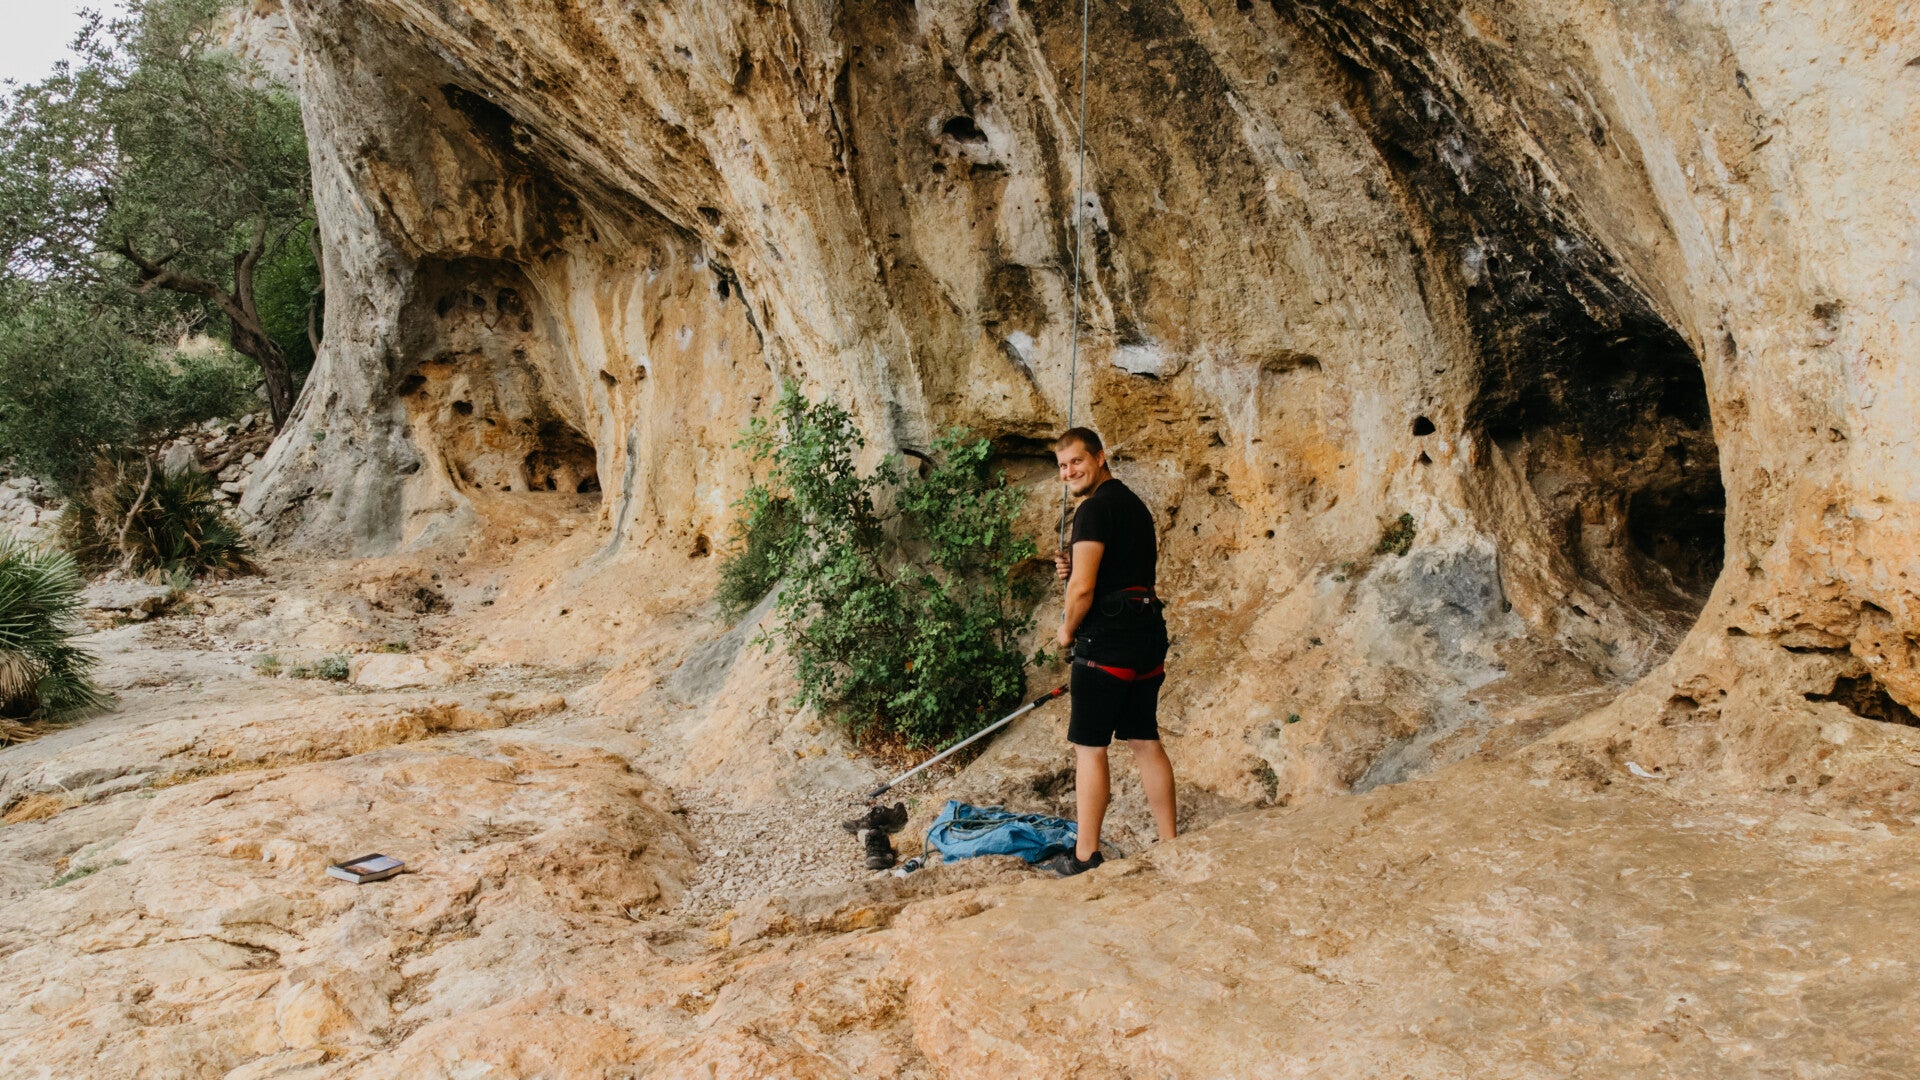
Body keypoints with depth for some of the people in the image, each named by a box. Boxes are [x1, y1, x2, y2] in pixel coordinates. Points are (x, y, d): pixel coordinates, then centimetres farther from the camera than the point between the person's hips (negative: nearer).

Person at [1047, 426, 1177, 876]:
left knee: (1089, 746, -1)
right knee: (1145, 741, 13)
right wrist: (1076, 565, 13)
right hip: (1148, 635, 9)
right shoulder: (1133, 503, 18)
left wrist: (1067, 629, -2)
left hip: (1106, 640, -9)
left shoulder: (1096, 507, -13)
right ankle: (1170, 847, 16)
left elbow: (1083, 587, -20)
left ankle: (1085, 857, 3)